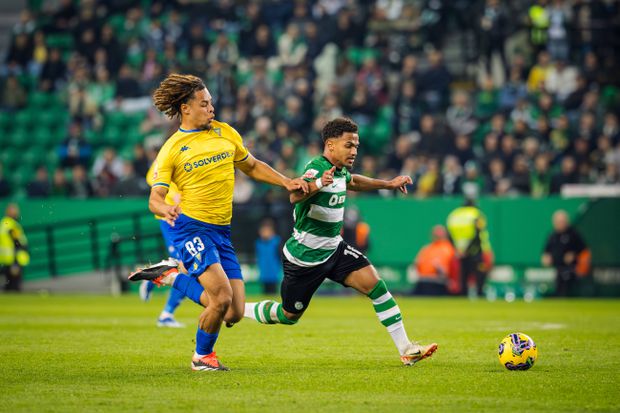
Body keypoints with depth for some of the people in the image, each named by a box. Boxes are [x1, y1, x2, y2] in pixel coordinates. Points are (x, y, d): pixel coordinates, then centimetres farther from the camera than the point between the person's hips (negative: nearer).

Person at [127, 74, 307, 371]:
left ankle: (172, 275, 19)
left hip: (221, 231, 6)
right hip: (191, 227, -6)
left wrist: (287, 182, 12)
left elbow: (252, 166, 25)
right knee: (222, 297, -22)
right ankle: (202, 356, 7)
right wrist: (165, 210, -29)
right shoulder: (171, 149, -2)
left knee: (234, 314, -1)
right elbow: (155, 197, -6)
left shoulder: (225, 133, 11)